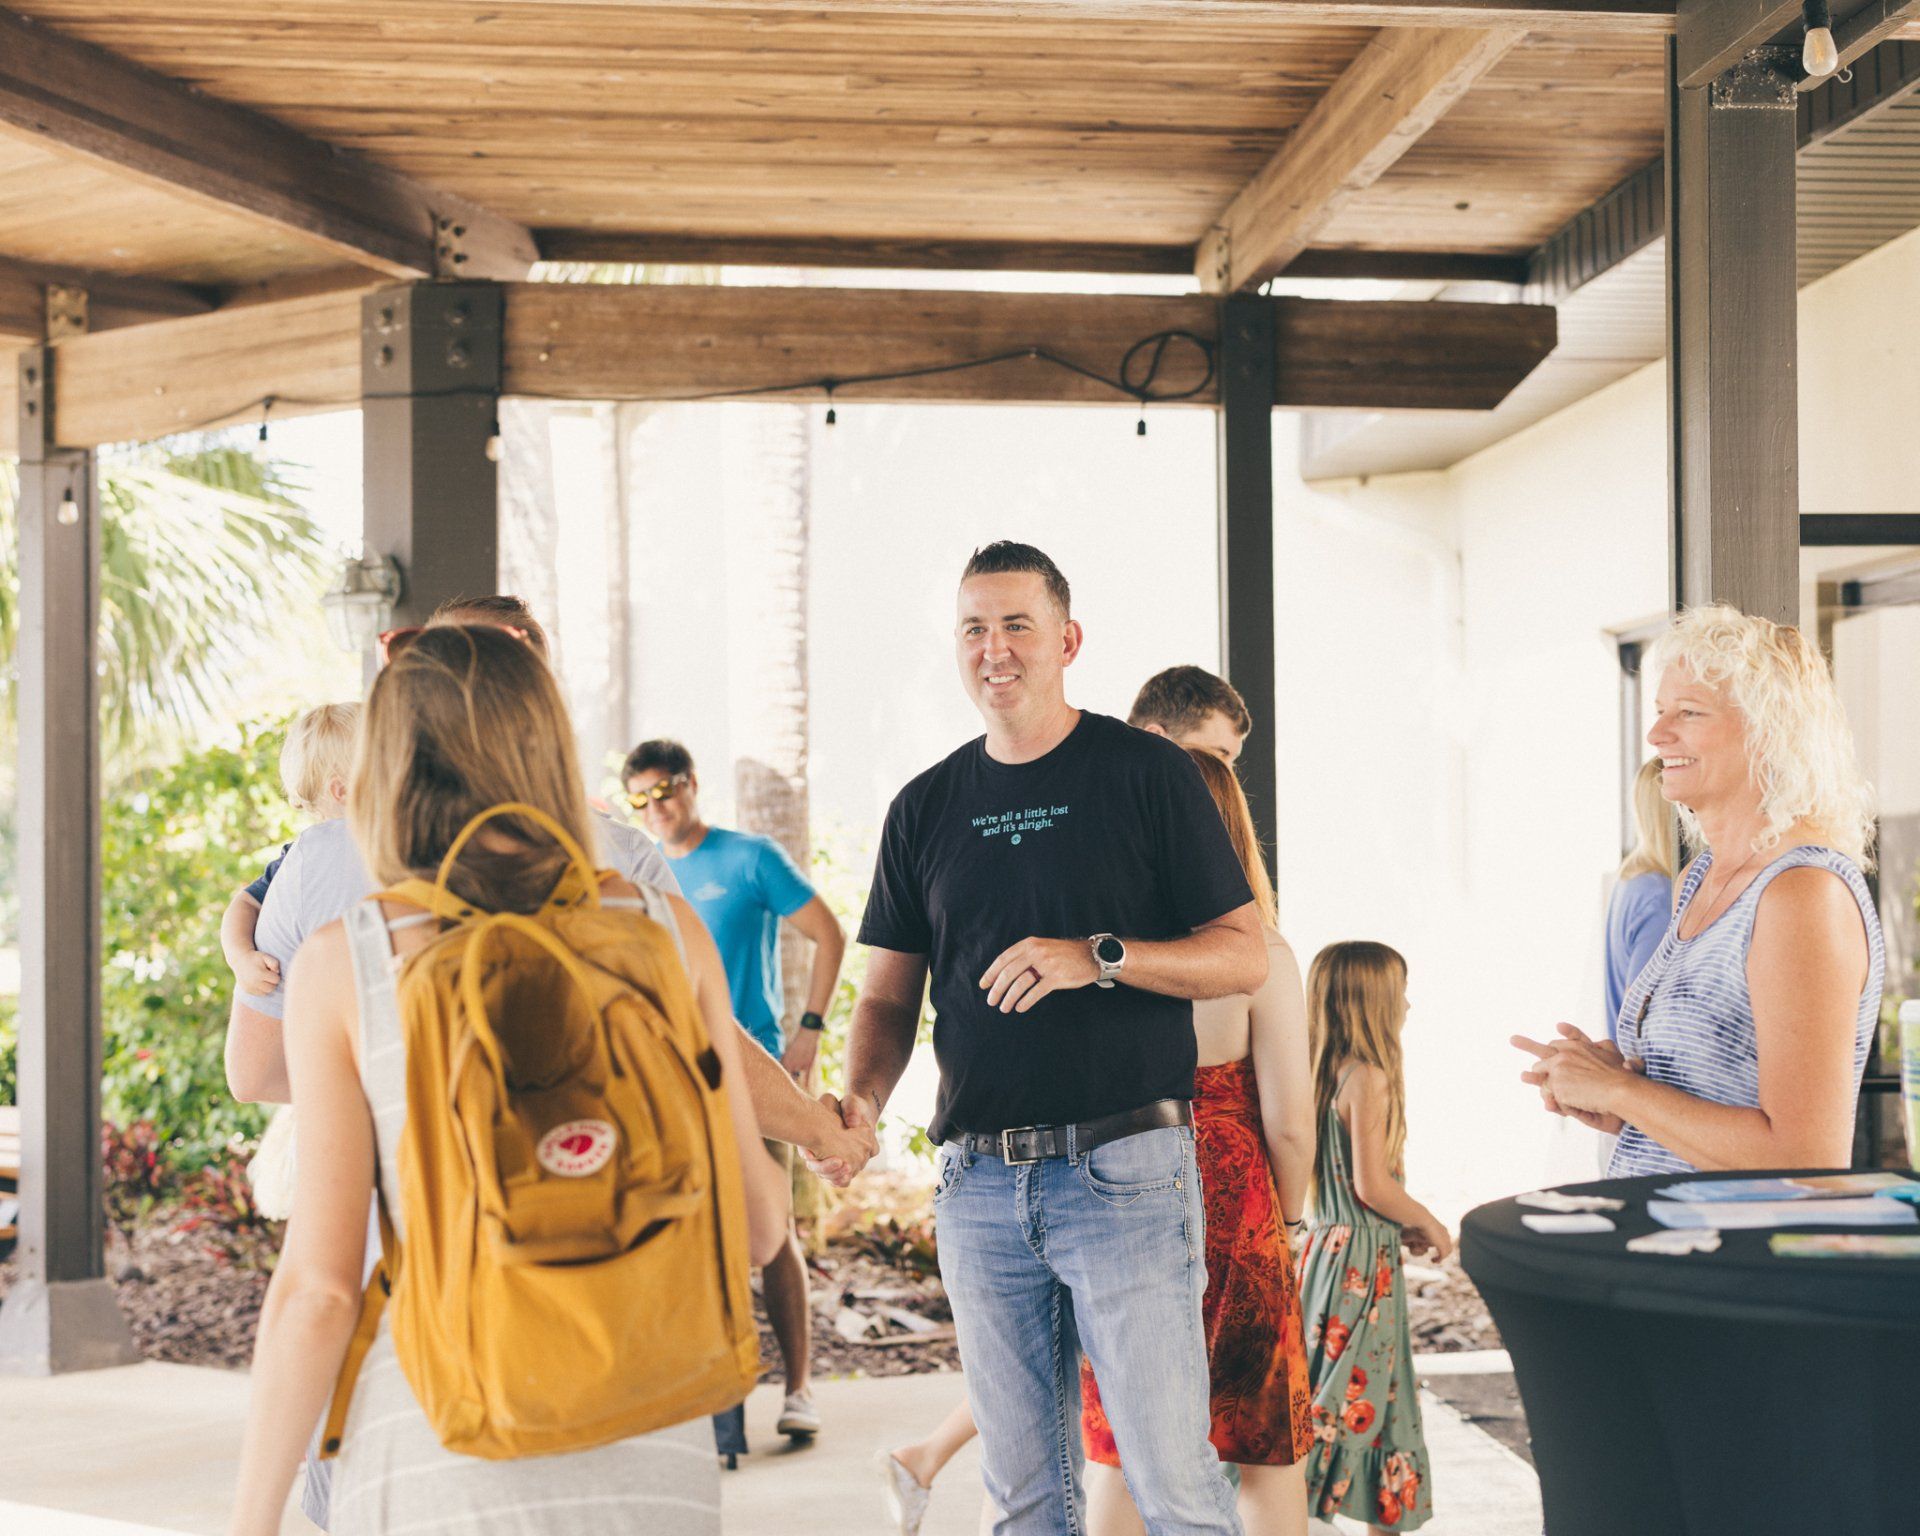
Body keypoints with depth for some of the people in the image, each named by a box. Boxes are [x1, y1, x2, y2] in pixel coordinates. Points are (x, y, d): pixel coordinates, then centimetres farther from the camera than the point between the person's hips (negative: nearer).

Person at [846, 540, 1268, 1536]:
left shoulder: (1146, 774, 0)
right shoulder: (925, 808, 12)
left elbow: (1244, 958, -2)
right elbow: (890, 998, 13)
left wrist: (1098, 957, -17)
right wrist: (862, 1098, -7)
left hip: (1126, 1170, -4)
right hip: (978, 1184, 4)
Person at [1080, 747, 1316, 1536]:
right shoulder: (1260, 955, -12)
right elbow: (1289, 1122, -12)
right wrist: (1289, 1217, 7)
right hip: (1233, 1208, -3)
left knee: (1119, 1454, 13)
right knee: (1268, 1449, 11)